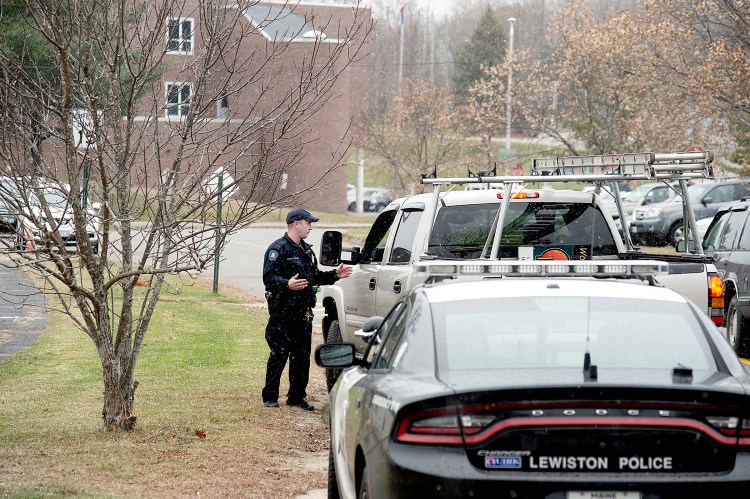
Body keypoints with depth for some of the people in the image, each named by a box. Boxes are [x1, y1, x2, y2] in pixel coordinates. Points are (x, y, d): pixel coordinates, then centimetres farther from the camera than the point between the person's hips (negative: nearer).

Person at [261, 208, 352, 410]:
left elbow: (315, 276, 28)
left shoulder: (306, 250, 20)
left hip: (303, 311, 8)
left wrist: (335, 275, 16)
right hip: (283, 311, -8)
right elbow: (269, 277, -18)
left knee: (302, 355, 10)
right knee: (279, 354, -6)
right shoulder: (278, 249, -9)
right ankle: (270, 396, 1)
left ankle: (297, 396, 18)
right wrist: (287, 285, -34)